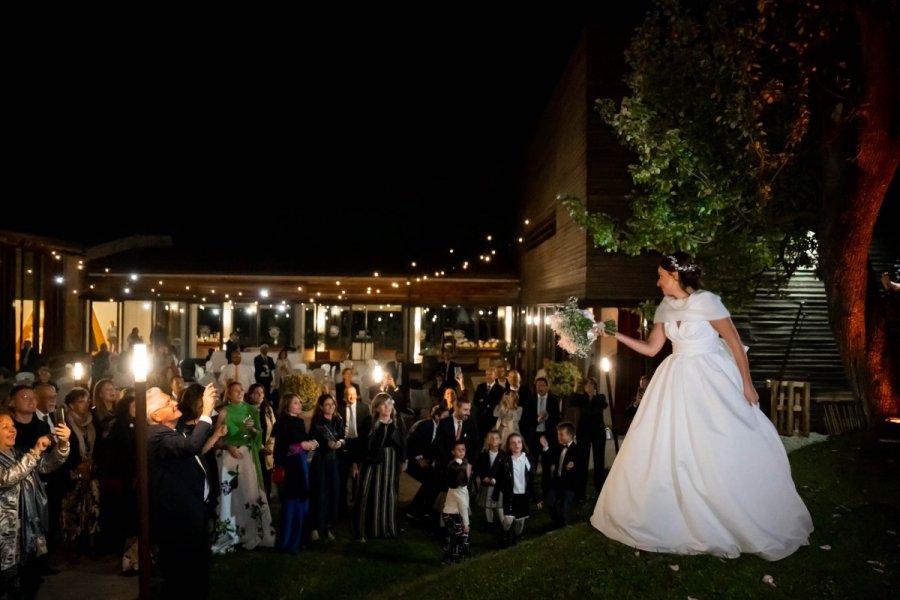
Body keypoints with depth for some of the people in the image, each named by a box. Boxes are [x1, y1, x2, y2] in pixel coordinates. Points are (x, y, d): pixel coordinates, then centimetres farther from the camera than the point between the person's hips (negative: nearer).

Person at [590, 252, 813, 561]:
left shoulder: (707, 301, -13)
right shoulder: (665, 308, 6)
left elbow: (735, 344, -10)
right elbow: (650, 348, 10)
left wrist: (747, 384, -10)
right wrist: (615, 334, 3)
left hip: (712, 381, -6)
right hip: (678, 384, 6)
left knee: (726, 451, 0)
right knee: (670, 451, 7)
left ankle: (750, 527, 19)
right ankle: (677, 522, 22)